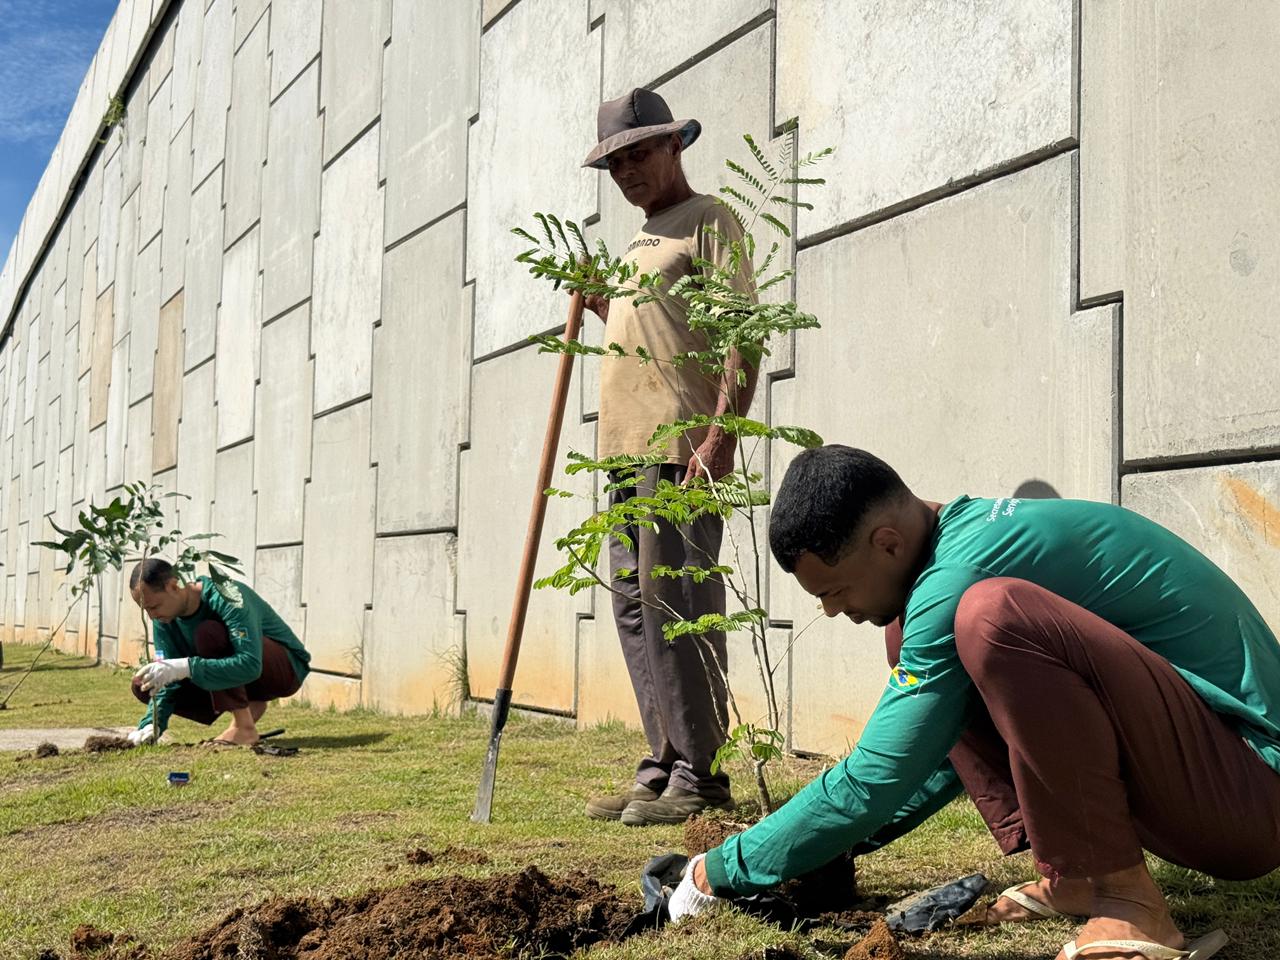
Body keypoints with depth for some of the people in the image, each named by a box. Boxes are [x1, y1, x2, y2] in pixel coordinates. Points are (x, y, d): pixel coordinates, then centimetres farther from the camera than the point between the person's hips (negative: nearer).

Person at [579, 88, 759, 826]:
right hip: (627, 447, 9)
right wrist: (595, 298, 18)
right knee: (637, 608, 7)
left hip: (680, 446, -9)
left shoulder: (708, 221, 0)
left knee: (677, 603, -11)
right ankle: (663, 766, 13)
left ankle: (698, 776, -6)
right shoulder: (642, 241, 26)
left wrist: (721, 434, -20)